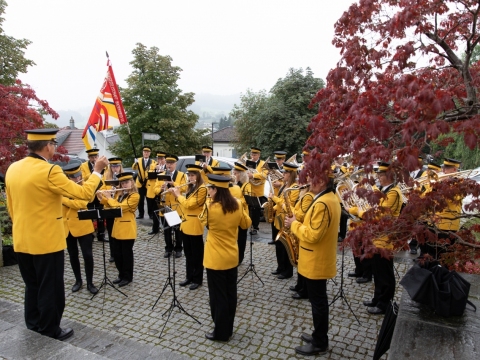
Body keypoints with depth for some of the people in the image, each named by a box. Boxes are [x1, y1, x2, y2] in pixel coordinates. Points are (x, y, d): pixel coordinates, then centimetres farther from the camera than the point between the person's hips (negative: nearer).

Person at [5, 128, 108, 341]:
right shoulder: (49, 171, -21)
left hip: (22, 241, 8)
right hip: (47, 241, -8)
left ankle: (33, 325, 36)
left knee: (32, 286, 22)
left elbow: (11, 206, 12)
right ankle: (50, 331, 21)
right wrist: (97, 171, -6)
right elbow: (84, 193, -18)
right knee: (50, 289, 8)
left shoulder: (12, 169, 4)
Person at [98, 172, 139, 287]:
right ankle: (121, 275, 28)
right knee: (117, 254, 13)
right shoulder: (118, 193, 11)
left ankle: (128, 277, 17)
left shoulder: (135, 196, -13)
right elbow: (110, 207, 16)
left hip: (128, 229, -7)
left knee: (127, 254, 3)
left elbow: (121, 207, -22)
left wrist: (109, 198, -14)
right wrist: (102, 198, 2)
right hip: (117, 228, 7)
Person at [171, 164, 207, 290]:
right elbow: (184, 203, 19)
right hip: (185, 224, 9)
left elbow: (189, 204, -21)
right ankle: (189, 276, 28)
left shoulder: (202, 189, -15)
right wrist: (176, 194, 6)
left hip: (195, 226, -9)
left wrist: (178, 195, -7)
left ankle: (198, 279, 16)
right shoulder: (190, 188, 13)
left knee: (196, 254, 4)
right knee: (188, 253, 16)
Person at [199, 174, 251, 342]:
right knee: (230, 294, 16)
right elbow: (246, 224, 9)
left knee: (218, 296, 7)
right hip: (232, 257, 6)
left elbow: (202, 221, 0)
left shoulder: (210, 207, -21)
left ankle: (221, 332, 20)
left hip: (216, 259, -6)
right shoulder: (237, 205, -5)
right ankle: (228, 328, 31)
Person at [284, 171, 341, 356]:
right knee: (319, 300, 20)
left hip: (315, 263, -10)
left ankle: (319, 344, 19)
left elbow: (312, 235, -28)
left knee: (317, 302, 4)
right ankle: (319, 335, 35)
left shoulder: (322, 203, -26)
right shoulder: (331, 198, 7)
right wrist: (300, 224, 6)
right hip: (320, 260, 10)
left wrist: (294, 224, -15)